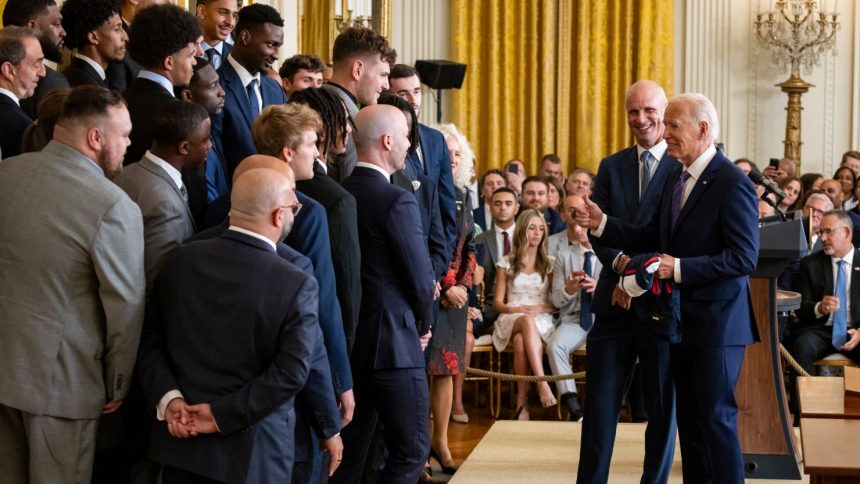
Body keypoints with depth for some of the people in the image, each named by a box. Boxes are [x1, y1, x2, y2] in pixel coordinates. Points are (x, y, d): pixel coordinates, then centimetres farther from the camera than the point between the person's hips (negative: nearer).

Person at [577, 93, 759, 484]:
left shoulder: (732, 184, -16)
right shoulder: (676, 179, 12)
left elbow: (744, 258, -21)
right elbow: (652, 237, 9)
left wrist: (680, 268, -24)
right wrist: (602, 224, -3)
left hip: (716, 321, -8)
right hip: (683, 318, 9)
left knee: (716, 416, -2)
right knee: (689, 417, 15)